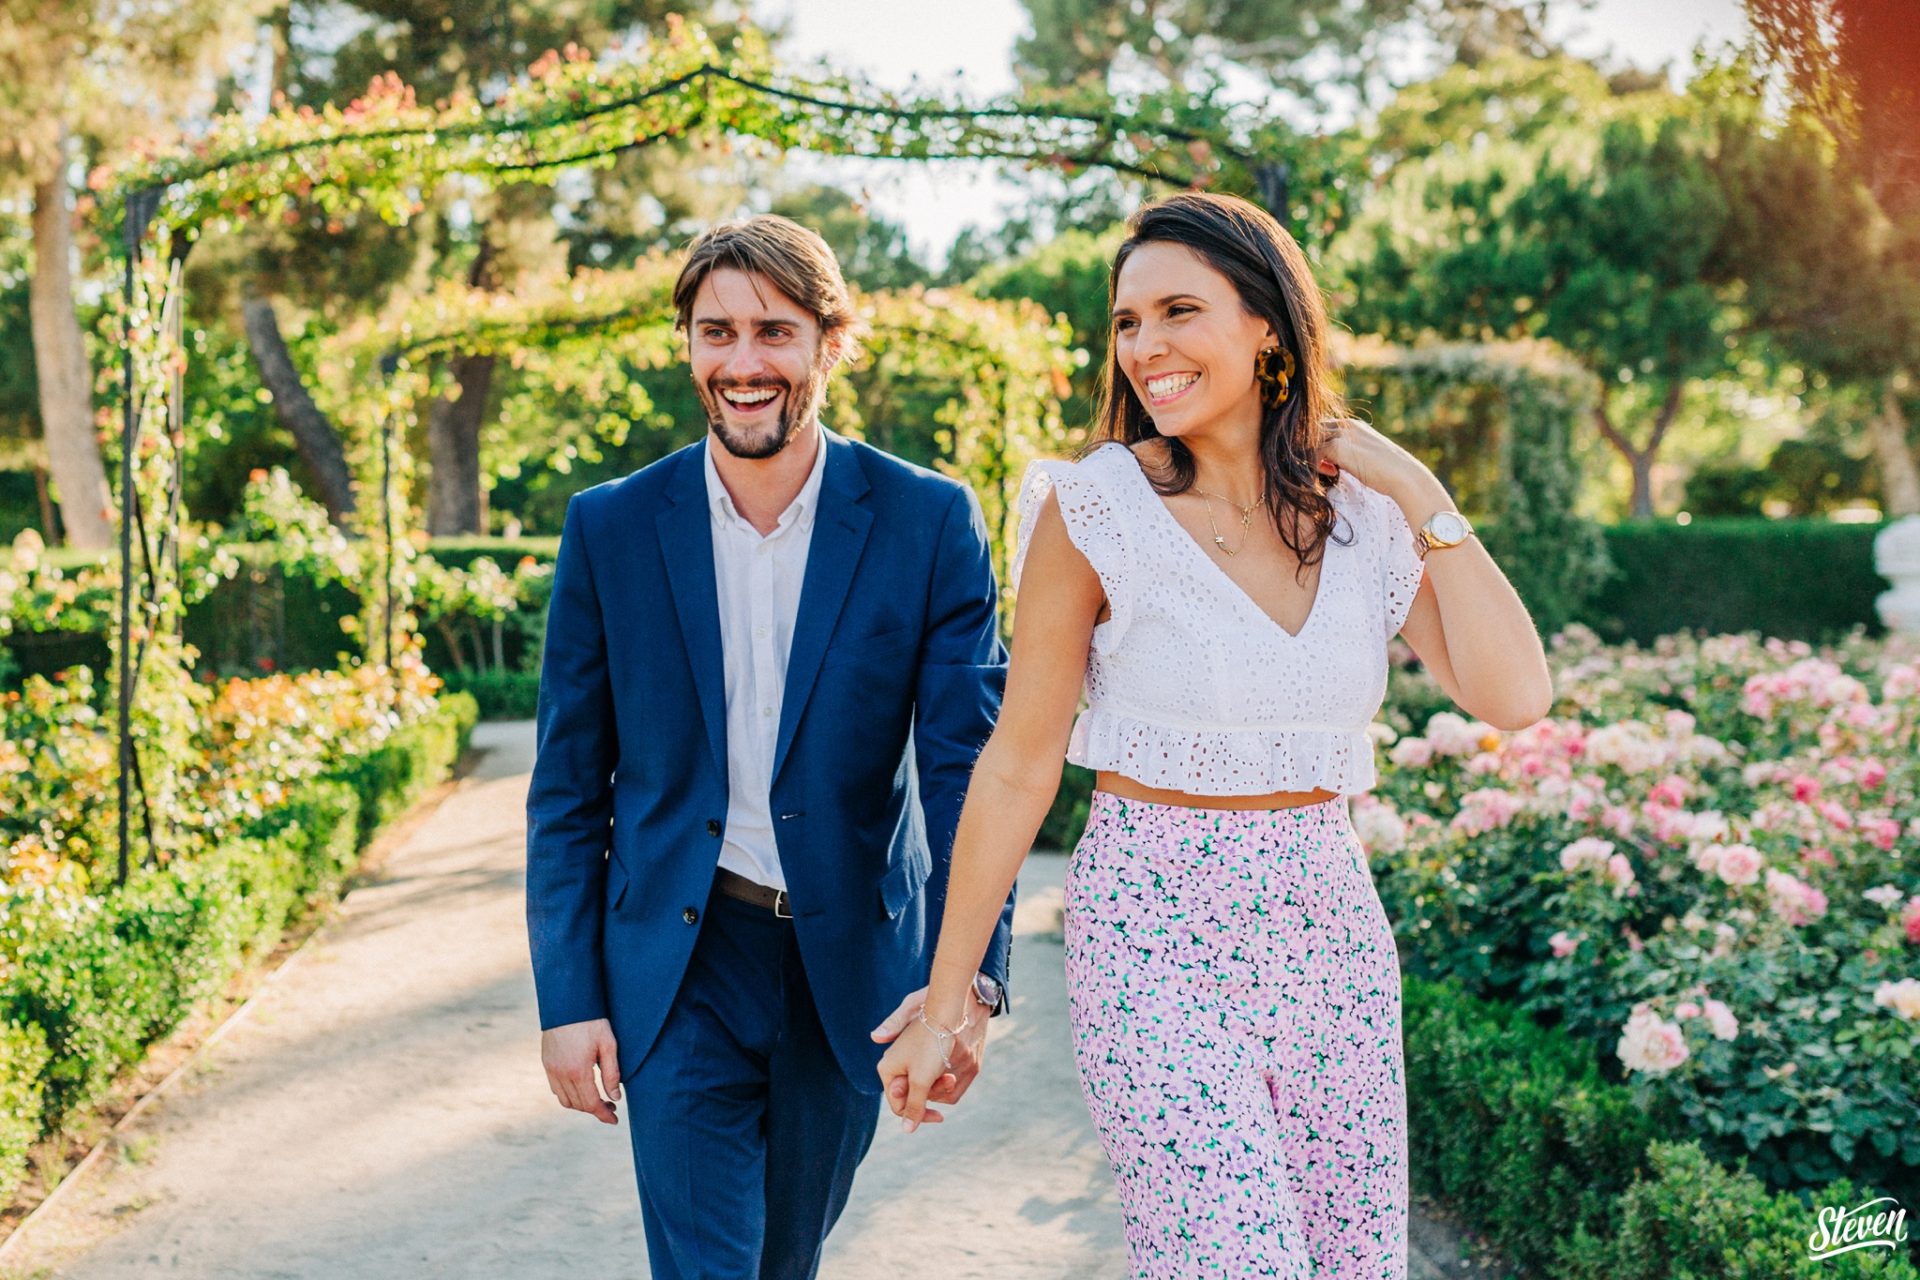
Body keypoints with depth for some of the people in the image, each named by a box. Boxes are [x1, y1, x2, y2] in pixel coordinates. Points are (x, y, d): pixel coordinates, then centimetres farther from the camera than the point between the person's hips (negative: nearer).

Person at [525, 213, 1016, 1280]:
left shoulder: (929, 523, -7)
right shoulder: (610, 529, -4)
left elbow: (970, 761, -12)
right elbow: (569, 789, 1)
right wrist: (568, 998, -3)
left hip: (851, 965, 1)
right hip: (681, 967, -1)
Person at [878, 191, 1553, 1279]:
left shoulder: (1364, 515, 3)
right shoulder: (1096, 507, -7)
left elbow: (1514, 696, -7)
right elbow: (1019, 765, -5)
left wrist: (1421, 495, -6)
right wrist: (945, 1005, -3)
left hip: (1333, 921, 4)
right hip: (1158, 933, -4)